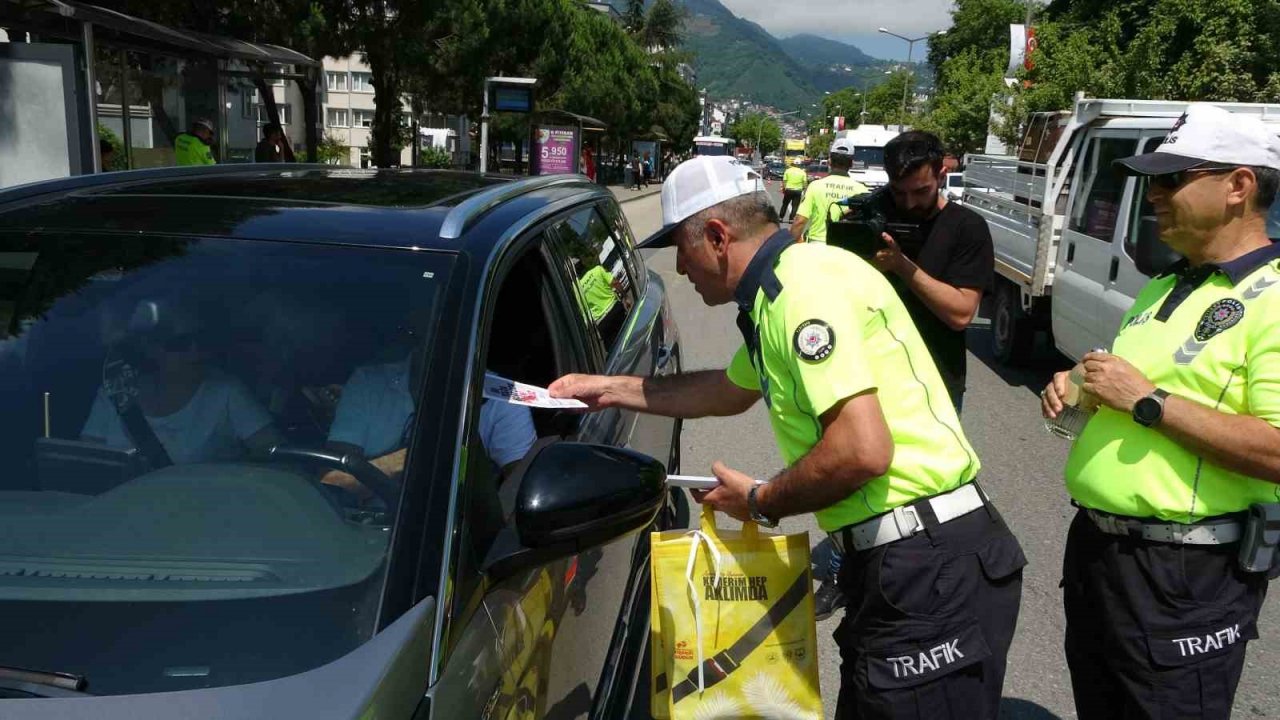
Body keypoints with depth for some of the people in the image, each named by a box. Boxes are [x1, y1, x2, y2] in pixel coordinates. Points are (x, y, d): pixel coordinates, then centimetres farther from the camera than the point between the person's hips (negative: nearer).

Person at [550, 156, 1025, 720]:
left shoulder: (808, 283, -17)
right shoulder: (777, 296, 14)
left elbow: (863, 450, -26)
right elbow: (731, 391, 33)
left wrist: (760, 502, -9)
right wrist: (612, 388, 33)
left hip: (932, 573, -10)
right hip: (903, 565, 10)